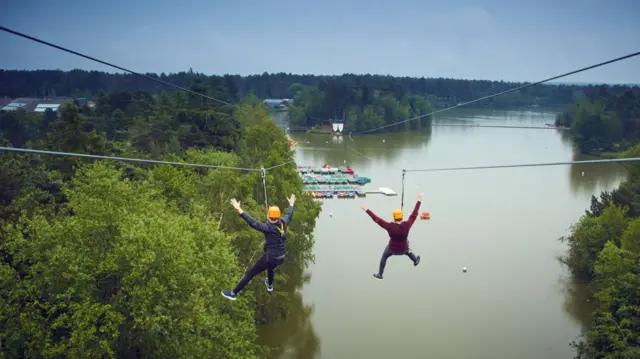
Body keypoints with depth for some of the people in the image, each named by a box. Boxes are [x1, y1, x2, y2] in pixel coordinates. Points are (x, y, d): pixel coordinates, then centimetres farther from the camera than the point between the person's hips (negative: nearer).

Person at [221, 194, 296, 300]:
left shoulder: (269, 227, -25)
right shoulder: (283, 222, -6)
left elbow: (253, 223, -35)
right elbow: (289, 214, 16)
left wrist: (239, 210, -37)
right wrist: (291, 204, 37)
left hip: (270, 257, -7)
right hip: (281, 258, 7)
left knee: (250, 273, 5)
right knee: (271, 267, 42)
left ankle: (233, 293, 11)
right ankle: (270, 285, 67)